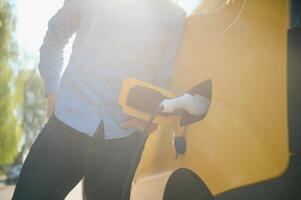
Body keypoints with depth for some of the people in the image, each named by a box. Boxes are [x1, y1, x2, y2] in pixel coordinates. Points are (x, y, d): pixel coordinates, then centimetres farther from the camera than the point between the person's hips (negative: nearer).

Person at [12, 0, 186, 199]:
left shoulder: (175, 17, 2)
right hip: (68, 120, 1)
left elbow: (166, 80, 6)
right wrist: (52, 91, 7)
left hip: (121, 137, 0)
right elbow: (55, 35, 16)